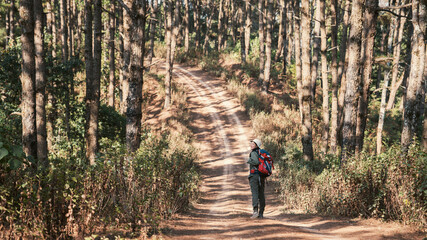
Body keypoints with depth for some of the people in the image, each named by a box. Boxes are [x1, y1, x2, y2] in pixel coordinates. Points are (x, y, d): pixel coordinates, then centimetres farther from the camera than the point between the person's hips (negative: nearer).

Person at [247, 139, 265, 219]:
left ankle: (255, 211, -24)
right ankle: (261, 213, 9)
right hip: (262, 176, 7)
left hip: (254, 175, -7)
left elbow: (256, 161, -25)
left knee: (254, 193, -12)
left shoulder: (253, 153, -9)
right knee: (261, 195, 8)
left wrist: (249, 160, -10)